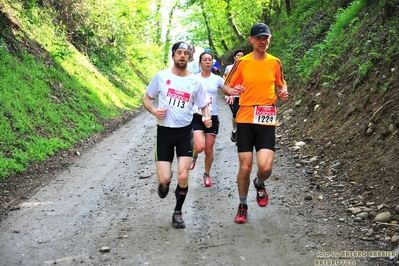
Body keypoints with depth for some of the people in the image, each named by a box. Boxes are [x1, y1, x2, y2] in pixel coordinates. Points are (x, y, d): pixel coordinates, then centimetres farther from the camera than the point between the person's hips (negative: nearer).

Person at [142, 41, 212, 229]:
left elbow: (204, 106, 8)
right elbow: (146, 98, 7)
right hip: (164, 132, 0)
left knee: (183, 177, -8)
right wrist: (154, 111, -14)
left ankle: (178, 212, 17)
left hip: (185, 132, 1)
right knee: (164, 179, -8)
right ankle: (164, 182, 33)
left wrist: (207, 118, -15)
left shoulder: (195, 81, -1)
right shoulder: (161, 76, -3)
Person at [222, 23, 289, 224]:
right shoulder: (242, 62, 0)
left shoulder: (275, 63, 5)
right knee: (245, 167, 1)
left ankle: (259, 185, 22)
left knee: (265, 167, -14)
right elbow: (225, 86, 5)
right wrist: (232, 90, -18)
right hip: (245, 120, 0)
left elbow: (281, 84, 20)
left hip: (267, 121, 1)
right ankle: (242, 206, 23)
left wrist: (283, 92, -3)